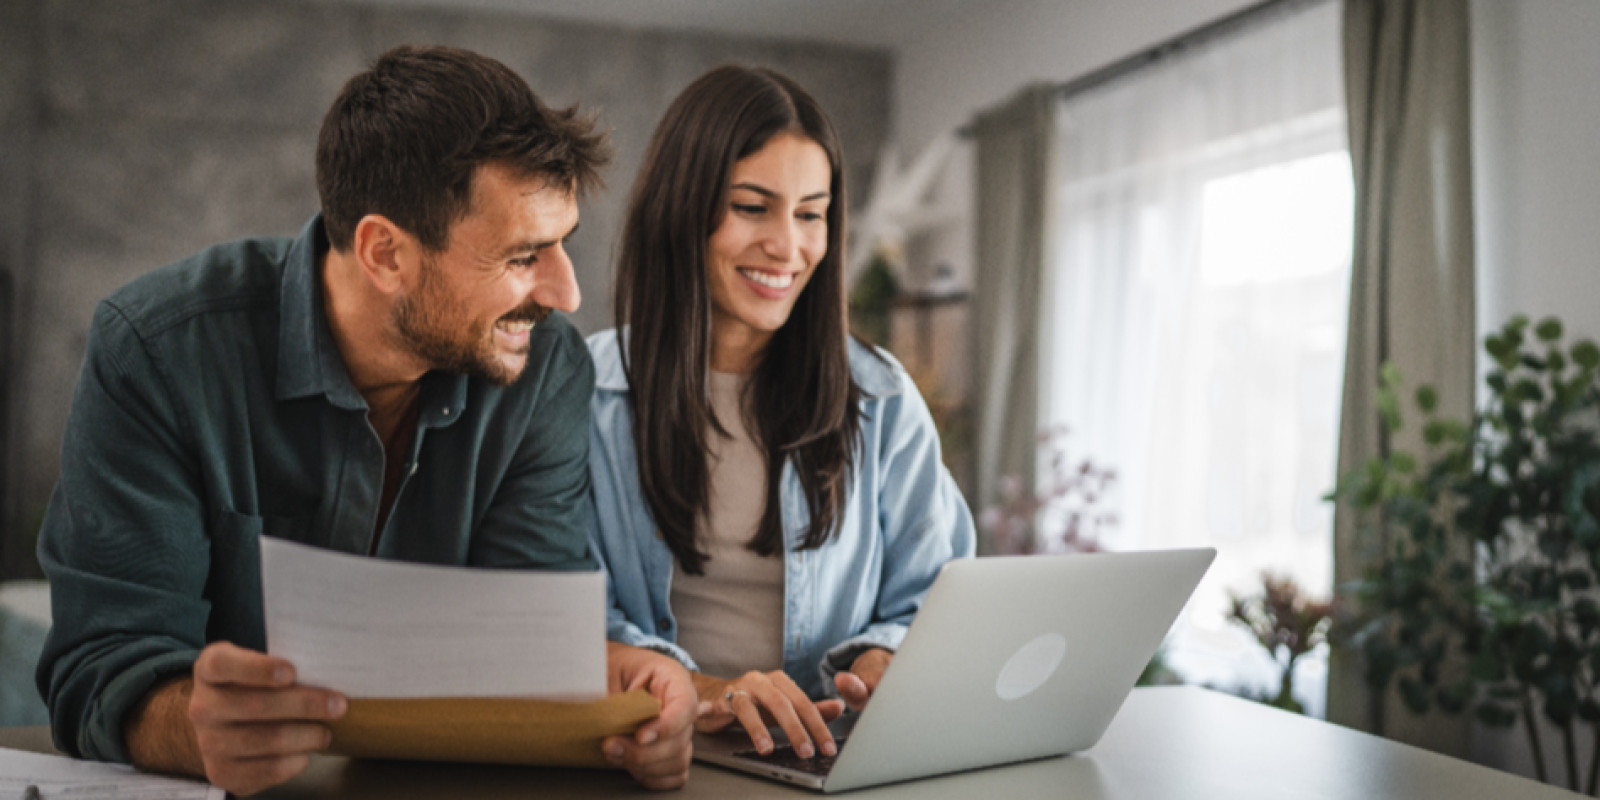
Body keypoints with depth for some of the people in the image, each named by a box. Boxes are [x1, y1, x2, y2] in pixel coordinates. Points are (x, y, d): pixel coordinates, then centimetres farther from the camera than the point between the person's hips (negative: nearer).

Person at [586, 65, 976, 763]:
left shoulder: (882, 402, 9)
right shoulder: (584, 392, 2)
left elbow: (933, 604, 9)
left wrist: (886, 664, -15)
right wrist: (693, 690, -24)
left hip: (825, 758, 2)